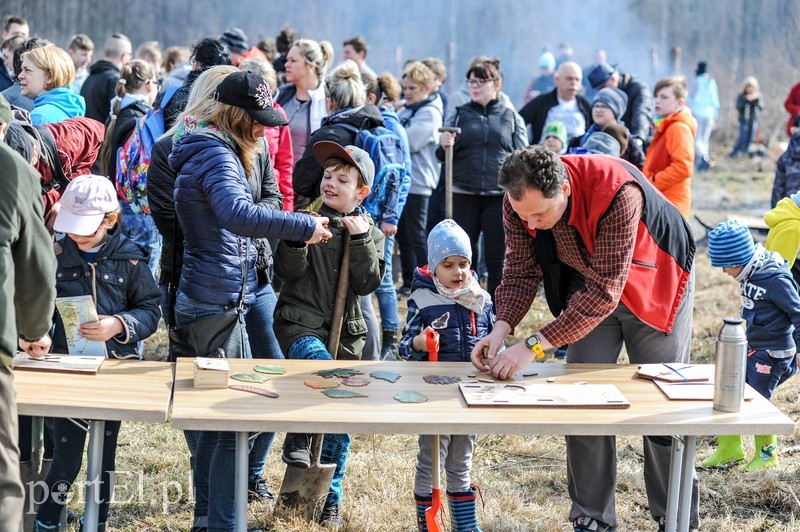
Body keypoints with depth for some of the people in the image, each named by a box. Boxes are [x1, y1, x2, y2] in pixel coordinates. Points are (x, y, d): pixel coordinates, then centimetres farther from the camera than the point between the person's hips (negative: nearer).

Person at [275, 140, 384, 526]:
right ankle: (298, 437, -15)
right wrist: (297, 237, -23)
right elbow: (286, 271, -7)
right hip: (299, 322, -3)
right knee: (321, 366, -36)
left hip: (345, 331, 3)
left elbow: (368, 284, -4)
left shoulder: (369, 232, 7)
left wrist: (362, 241, -14)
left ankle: (330, 498, 20)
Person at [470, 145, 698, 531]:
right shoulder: (519, 202, -23)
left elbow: (604, 292, -40)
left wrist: (535, 346, -43)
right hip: (587, 281, 5)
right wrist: (501, 328, -30)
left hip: (654, 285, -4)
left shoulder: (618, 194, -41)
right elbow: (521, 271, -12)